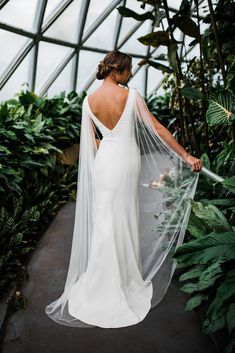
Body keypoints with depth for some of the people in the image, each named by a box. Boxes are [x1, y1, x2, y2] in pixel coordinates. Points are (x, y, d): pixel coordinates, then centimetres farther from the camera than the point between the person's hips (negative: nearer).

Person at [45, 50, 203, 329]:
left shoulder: (89, 100, 2)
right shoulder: (131, 95, -10)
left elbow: (91, 141, 6)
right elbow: (158, 129, -10)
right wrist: (186, 156, -4)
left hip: (104, 160, 4)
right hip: (127, 160, -3)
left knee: (105, 219, 13)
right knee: (124, 219, 9)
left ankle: (104, 279, 27)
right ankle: (123, 277, 25)